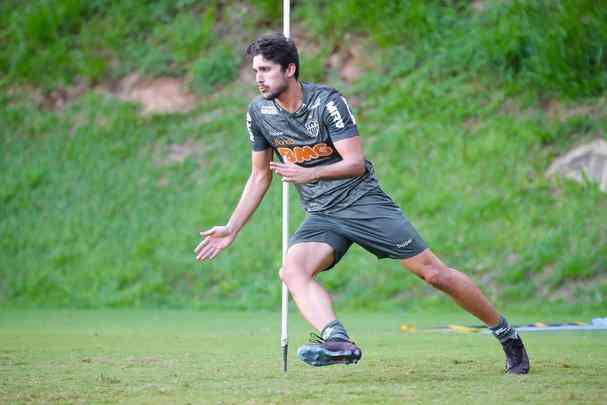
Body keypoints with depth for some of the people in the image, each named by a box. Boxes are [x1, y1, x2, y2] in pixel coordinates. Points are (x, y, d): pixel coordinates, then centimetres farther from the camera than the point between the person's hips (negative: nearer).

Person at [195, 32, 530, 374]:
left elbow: (356, 163, -17)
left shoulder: (328, 102, -13)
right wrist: (231, 229, 7)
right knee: (292, 271, -28)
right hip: (320, 216, 4)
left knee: (433, 272, -5)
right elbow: (260, 176, 12)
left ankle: (506, 333, 12)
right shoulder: (259, 113, 1)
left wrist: (310, 173, -32)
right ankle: (338, 342, -48)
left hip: (363, 201, -4)